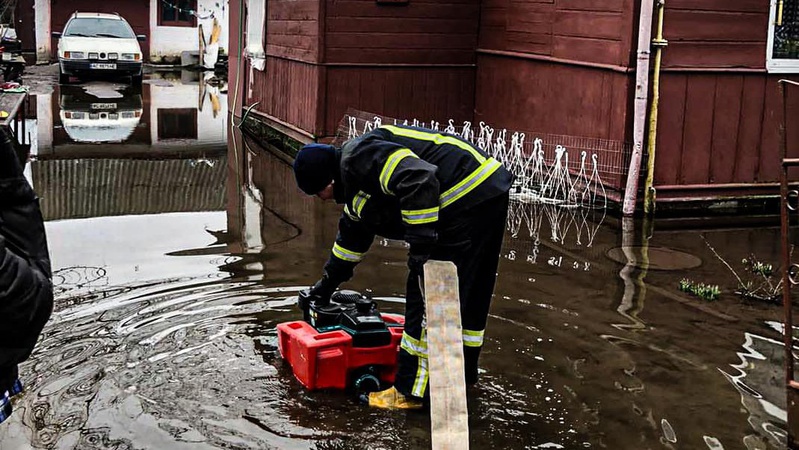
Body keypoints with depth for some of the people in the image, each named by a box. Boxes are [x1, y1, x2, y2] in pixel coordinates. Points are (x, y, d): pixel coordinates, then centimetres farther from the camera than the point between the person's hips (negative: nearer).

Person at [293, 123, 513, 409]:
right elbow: (352, 234, 38)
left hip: (466, 200, -11)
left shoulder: (358, 156, -11)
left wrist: (421, 244, -21)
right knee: (471, 292, 21)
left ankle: (412, 392, 3)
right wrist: (328, 283, 48)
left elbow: (418, 180, -25)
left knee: (428, 299, -4)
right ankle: (462, 371, 36)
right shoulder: (353, 180, 23)